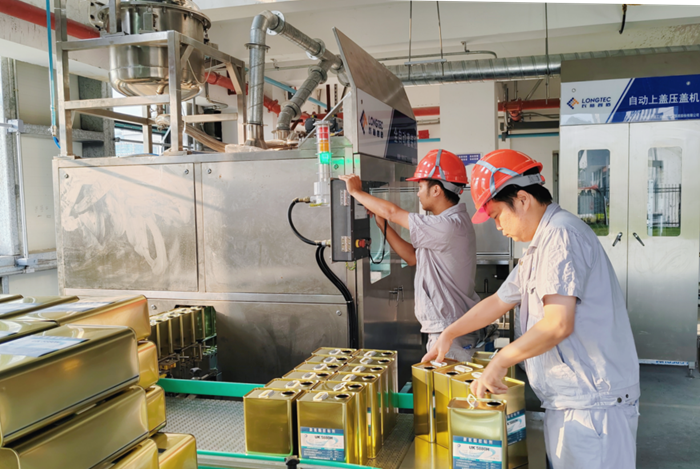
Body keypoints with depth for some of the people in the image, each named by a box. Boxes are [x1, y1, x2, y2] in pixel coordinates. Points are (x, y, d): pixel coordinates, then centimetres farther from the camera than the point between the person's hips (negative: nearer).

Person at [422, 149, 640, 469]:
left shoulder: (561, 233, -16)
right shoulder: (540, 246, 18)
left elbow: (558, 324, -25)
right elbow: (499, 301, 26)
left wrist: (500, 361, -13)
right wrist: (449, 334, 28)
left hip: (593, 403, -10)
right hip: (568, 400, 10)